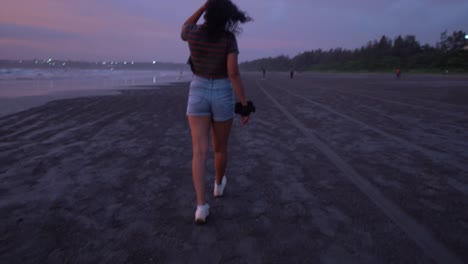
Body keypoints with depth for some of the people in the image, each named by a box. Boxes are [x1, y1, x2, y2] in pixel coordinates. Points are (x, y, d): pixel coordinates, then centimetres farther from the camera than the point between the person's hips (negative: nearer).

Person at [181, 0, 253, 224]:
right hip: (223, 96, 0)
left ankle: (201, 205, -15)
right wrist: (245, 105, -13)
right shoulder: (229, 38, -8)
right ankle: (219, 184, 42)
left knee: (200, 152, -5)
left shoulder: (193, 33, -2)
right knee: (220, 146, 20)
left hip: (198, 94, 1)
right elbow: (233, 73, -17)